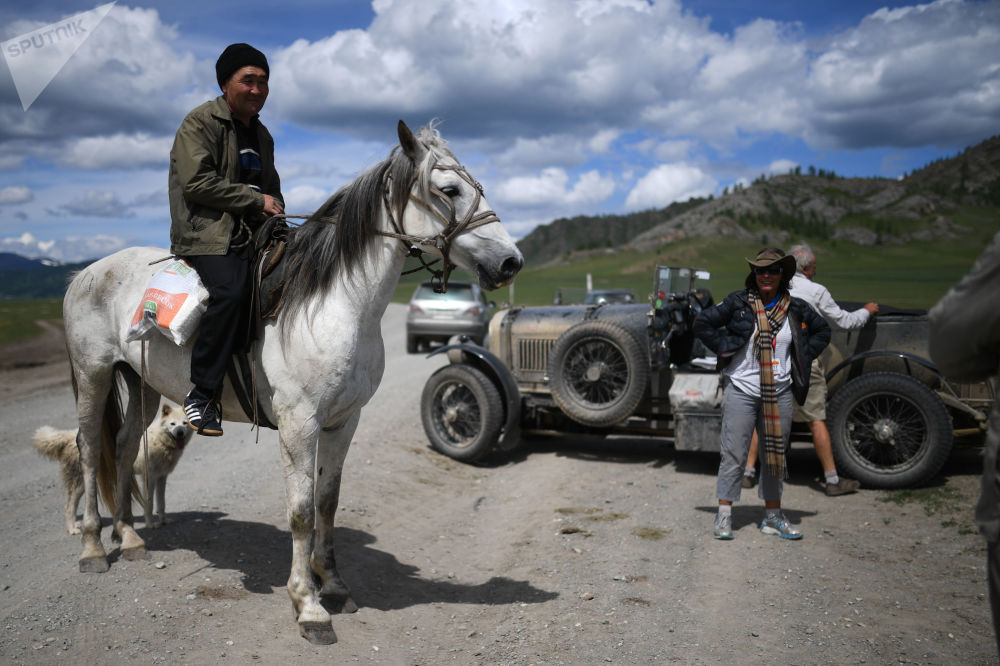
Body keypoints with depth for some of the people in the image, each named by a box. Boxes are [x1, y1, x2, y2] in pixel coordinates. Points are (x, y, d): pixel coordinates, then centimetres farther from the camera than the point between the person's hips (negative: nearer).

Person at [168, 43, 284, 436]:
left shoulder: (261, 135, 23)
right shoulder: (199, 123, -1)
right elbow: (198, 183, -14)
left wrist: (275, 211, 10)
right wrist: (256, 200, -12)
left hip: (253, 233, 8)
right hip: (207, 232, -8)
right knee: (230, 290, -33)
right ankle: (202, 395, -24)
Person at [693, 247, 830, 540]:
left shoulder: (796, 308, 6)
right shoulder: (738, 302, -3)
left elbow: (822, 331, 21)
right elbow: (702, 323, 2)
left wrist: (803, 357, 8)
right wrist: (725, 349, -5)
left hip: (779, 393, 3)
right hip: (742, 390, -3)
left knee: (775, 455, 11)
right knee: (733, 455, -2)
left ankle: (773, 516, 23)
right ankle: (724, 516, 6)